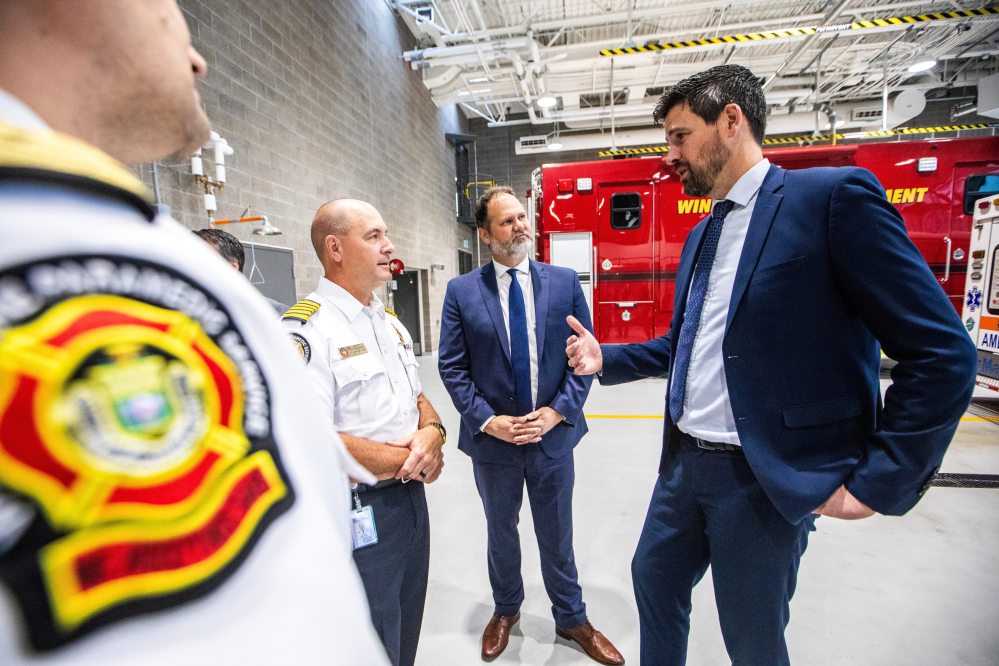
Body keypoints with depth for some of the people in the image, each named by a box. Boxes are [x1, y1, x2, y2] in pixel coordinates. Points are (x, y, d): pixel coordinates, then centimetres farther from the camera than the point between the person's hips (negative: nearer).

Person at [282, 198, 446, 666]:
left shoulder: (390, 321, 7)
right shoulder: (307, 330, -19)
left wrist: (431, 433, -10)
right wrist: (406, 459, -16)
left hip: (412, 496, 8)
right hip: (358, 514, -7)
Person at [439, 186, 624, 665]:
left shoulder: (565, 282, -3)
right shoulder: (461, 292, -6)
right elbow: (452, 367, -6)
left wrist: (558, 411, -12)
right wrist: (488, 420, -14)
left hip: (553, 433, 0)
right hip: (492, 439, 0)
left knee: (557, 534, 19)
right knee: (501, 531, 22)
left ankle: (571, 618, 44)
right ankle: (506, 610, 49)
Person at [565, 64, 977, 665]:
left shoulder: (834, 197, -12)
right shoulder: (701, 234, 10)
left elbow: (942, 353, -14)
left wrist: (878, 481, -15)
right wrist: (607, 358, 4)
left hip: (768, 477, -6)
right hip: (684, 461, 7)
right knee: (654, 578, 21)